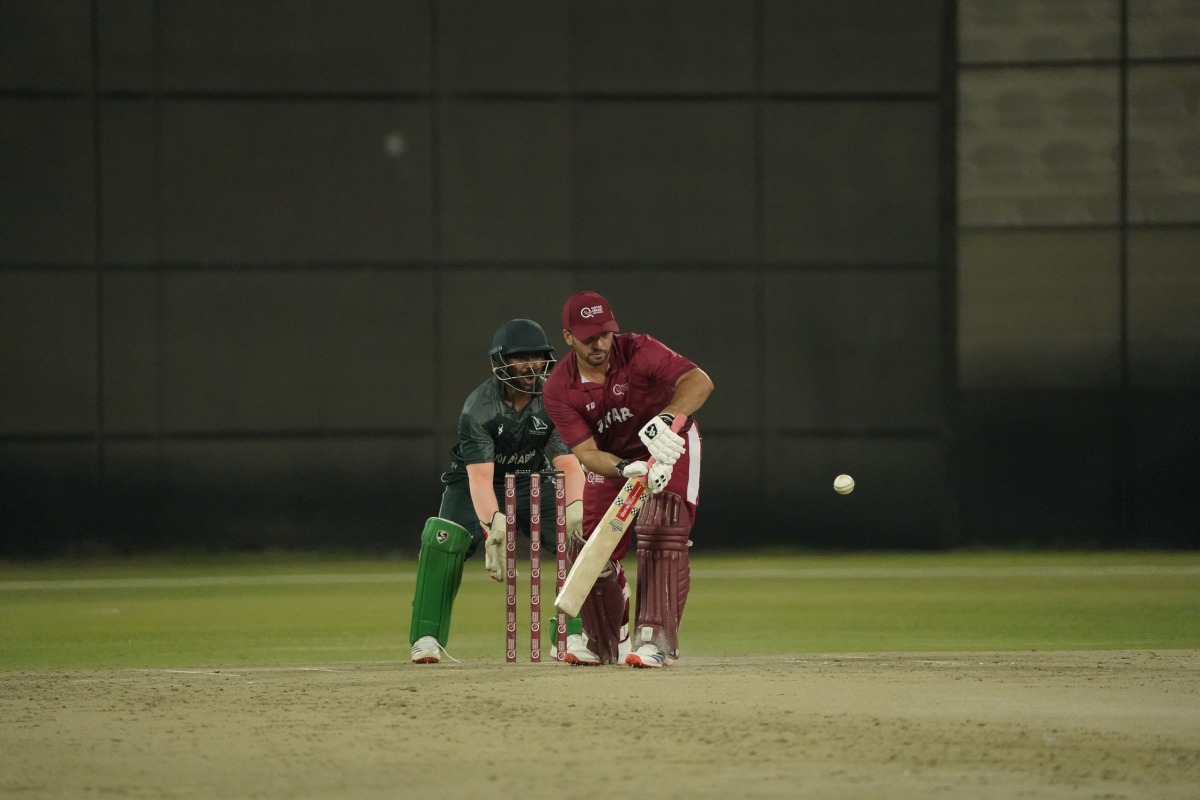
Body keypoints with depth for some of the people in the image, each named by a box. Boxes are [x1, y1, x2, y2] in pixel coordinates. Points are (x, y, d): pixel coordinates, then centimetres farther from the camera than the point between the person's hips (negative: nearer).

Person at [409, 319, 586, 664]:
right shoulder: (478, 408, -27)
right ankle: (427, 638, -18)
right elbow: (480, 476, -37)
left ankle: (572, 635, -8)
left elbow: (568, 463, -26)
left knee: (577, 535, -18)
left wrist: (575, 506, -47)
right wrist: (493, 522, -55)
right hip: (475, 482, -3)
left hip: (531, 482, 3)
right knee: (443, 540, -28)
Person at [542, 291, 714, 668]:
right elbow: (586, 452, -26)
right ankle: (605, 641, 27)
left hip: (668, 447, -3)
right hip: (611, 461, 3)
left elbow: (699, 381, -40)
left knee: (660, 534, -24)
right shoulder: (558, 389, -19)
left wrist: (667, 418, -60)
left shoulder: (638, 351, -27)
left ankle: (654, 638, -24)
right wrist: (628, 470, -46)